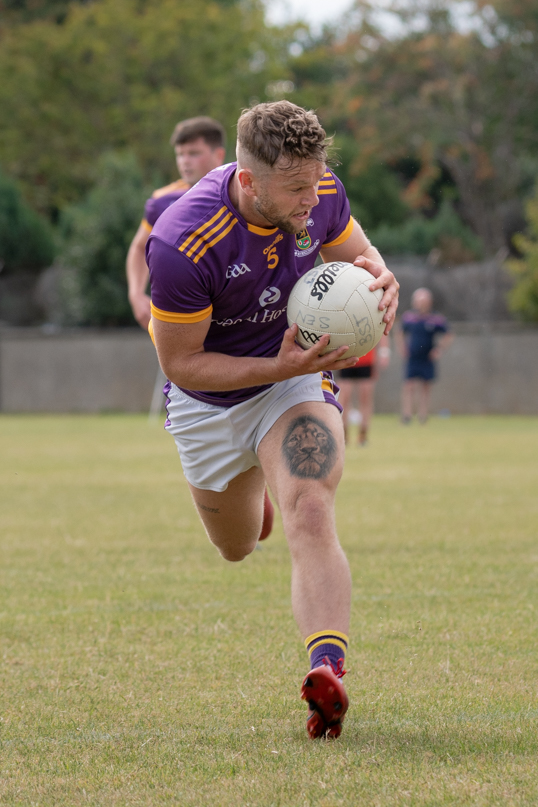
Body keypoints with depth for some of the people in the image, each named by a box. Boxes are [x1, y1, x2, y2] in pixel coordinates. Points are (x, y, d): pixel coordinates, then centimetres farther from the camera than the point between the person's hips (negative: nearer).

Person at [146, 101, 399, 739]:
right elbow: (181, 362, -23)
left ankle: (327, 670, -41)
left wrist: (380, 279, -21)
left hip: (295, 380, 1)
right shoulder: (182, 244, -33)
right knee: (237, 546, 21)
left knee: (310, 518, -26)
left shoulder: (319, 194, -19)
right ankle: (251, 486, 58)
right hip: (209, 402, -1)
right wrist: (276, 368, -34)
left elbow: (357, 254, 4)